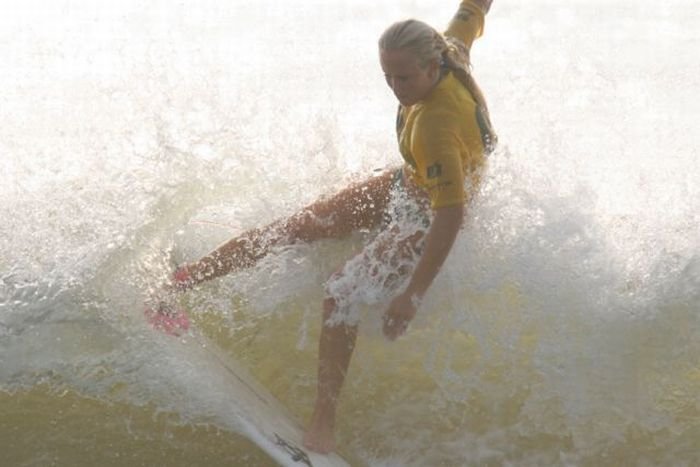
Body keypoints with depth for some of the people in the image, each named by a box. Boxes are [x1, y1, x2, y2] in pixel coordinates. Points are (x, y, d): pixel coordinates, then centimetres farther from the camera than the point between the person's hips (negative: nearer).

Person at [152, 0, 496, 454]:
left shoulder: (435, 128, -40)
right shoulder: (451, 51, -19)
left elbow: (451, 216, -39)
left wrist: (413, 296, -37)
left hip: (426, 221, -9)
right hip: (403, 185, 9)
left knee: (343, 292, -24)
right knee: (301, 225, 4)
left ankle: (323, 426, -18)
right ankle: (184, 277, 11)